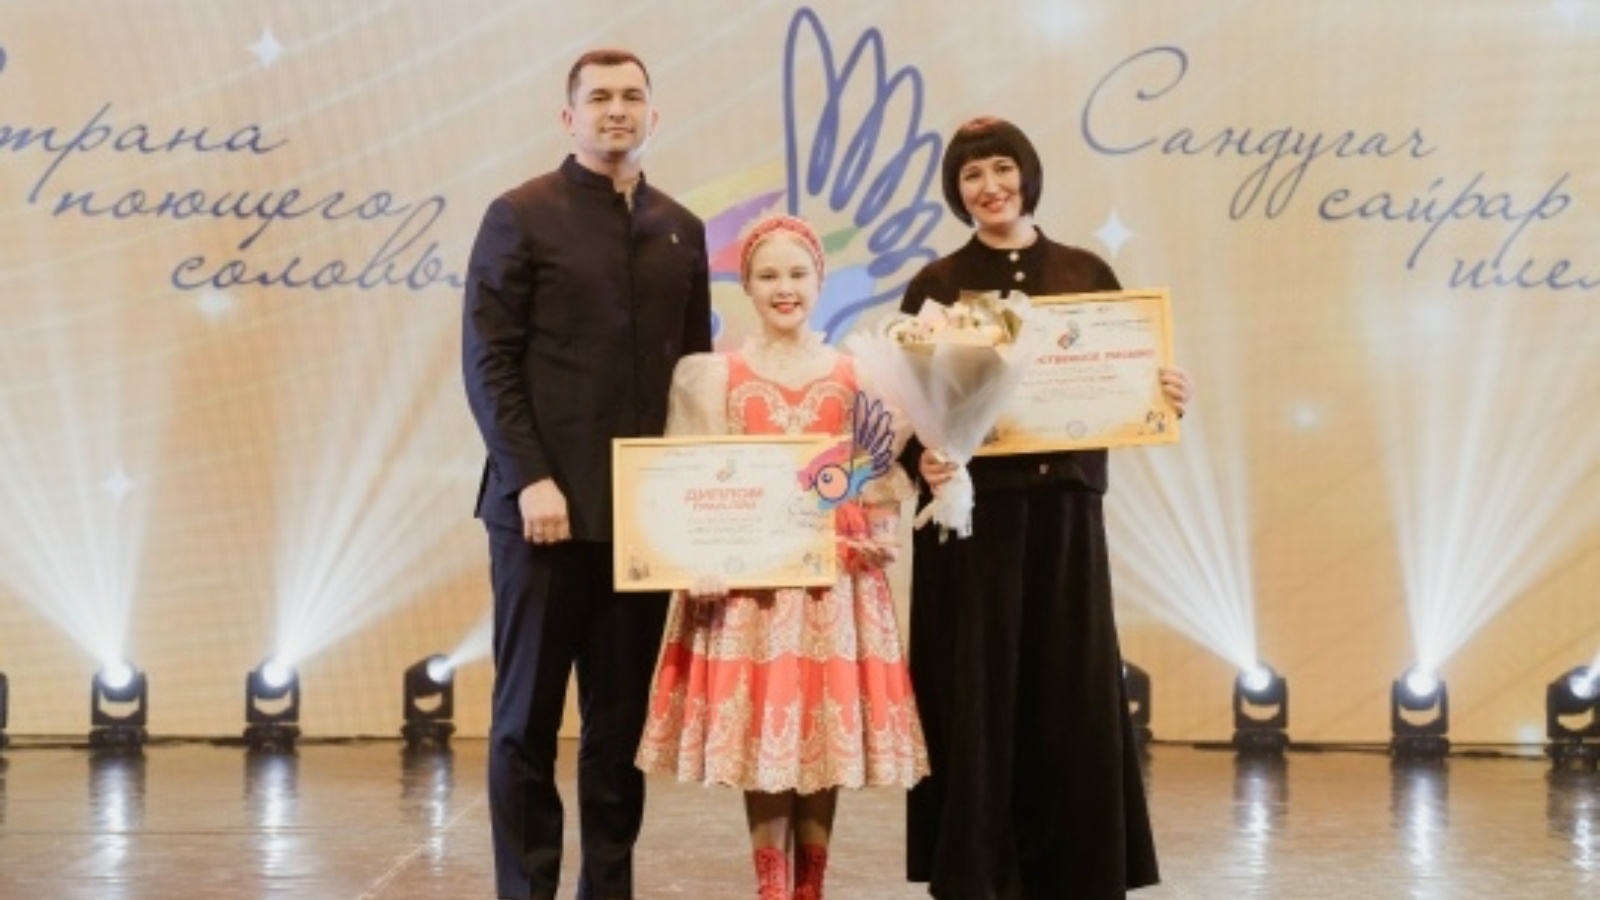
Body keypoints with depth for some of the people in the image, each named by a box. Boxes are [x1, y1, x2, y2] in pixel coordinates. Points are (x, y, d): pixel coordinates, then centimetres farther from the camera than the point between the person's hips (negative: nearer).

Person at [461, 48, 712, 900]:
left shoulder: (681, 230, 13)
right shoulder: (521, 216, 0)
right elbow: (488, 361, -6)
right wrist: (530, 479, -14)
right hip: (547, 503, -4)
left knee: (622, 718, 7)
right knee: (527, 716, 2)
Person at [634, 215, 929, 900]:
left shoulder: (856, 375, 7)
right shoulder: (717, 376, 3)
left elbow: (881, 477, 8)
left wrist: (876, 534, -9)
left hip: (836, 578, 1)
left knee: (829, 731, 2)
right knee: (760, 734, -2)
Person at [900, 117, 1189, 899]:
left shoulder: (1086, 274, 9)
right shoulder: (935, 286, 2)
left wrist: (1165, 394, -11)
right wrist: (922, 459, -22)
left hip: (1066, 509, 2)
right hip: (971, 510, -2)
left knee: (1072, 692, 3)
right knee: (975, 691, -1)